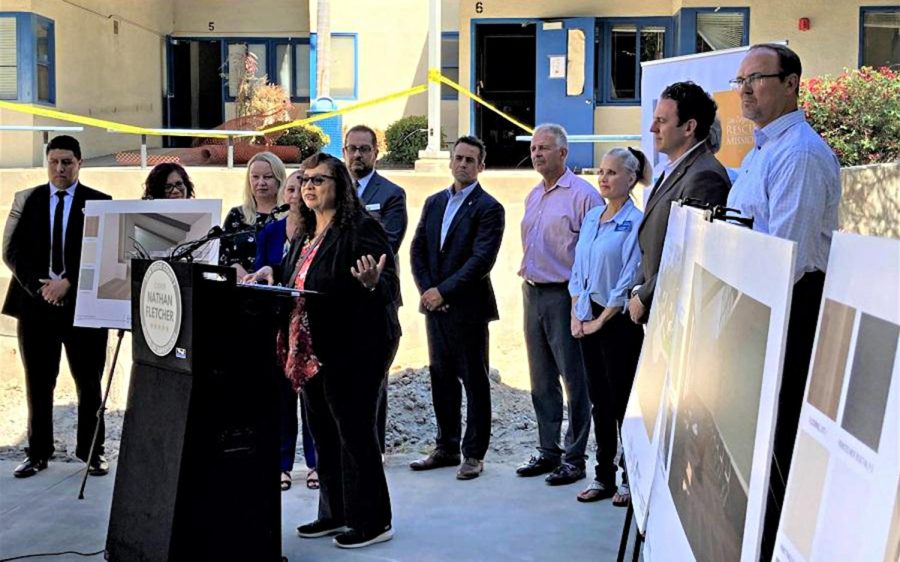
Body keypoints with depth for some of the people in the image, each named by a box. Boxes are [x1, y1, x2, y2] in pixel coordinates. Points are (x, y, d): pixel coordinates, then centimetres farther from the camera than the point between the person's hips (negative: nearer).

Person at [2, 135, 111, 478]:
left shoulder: (98, 202, 0)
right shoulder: (29, 200, 6)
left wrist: (68, 282, -16)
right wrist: (39, 285, -11)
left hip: (83, 303, -2)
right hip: (36, 303, 2)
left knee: (88, 383, 5)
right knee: (38, 384, 7)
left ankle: (92, 452, 17)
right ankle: (38, 453, 17)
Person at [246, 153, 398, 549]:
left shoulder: (360, 229, -13)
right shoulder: (306, 233, 13)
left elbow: (389, 288, -19)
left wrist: (371, 282, -41)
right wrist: (272, 272, 10)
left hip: (352, 350, -9)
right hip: (311, 351, 9)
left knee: (355, 433, -3)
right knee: (323, 433, 16)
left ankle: (371, 522, 8)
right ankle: (335, 513, 28)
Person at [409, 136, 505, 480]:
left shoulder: (488, 208, -7)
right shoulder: (434, 203, 13)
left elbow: (482, 260, -16)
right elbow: (418, 249, 11)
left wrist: (443, 291, -16)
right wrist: (426, 290, -4)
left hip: (467, 307, -6)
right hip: (435, 305, 6)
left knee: (474, 380, 2)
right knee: (441, 377, 12)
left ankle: (474, 453, 10)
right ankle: (446, 447, 23)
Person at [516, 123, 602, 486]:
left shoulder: (582, 195, -11)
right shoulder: (533, 196, 15)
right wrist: (527, 273, 17)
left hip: (565, 295, -8)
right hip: (533, 293, 8)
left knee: (574, 380, 0)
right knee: (541, 380, 14)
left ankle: (575, 458, 8)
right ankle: (548, 451, 24)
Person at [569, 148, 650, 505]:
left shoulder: (636, 222, -11)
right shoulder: (591, 217, 11)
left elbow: (629, 280, -14)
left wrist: (601, 320, -11)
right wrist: (576, 314, 4)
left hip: (618, 320, -7)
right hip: (588, 319, 7)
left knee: (622, 400, 1)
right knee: (599, 400, 12)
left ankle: (630, 479, 12)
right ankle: (604, 476, 20)